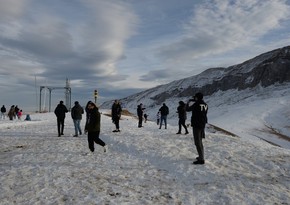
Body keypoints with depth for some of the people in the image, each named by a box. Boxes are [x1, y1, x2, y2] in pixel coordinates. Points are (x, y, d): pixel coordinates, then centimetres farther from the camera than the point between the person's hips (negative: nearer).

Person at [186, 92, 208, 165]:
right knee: (200, 141, 20)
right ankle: (201, 156, 29)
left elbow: (187, 109, -2)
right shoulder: (205, 105, 5)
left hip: (196, 125, -8)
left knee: (198, 142, -5)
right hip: (202, 125, 8)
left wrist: (188, 102, 17)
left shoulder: (196, 104, -16)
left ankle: (201, 159, -6)